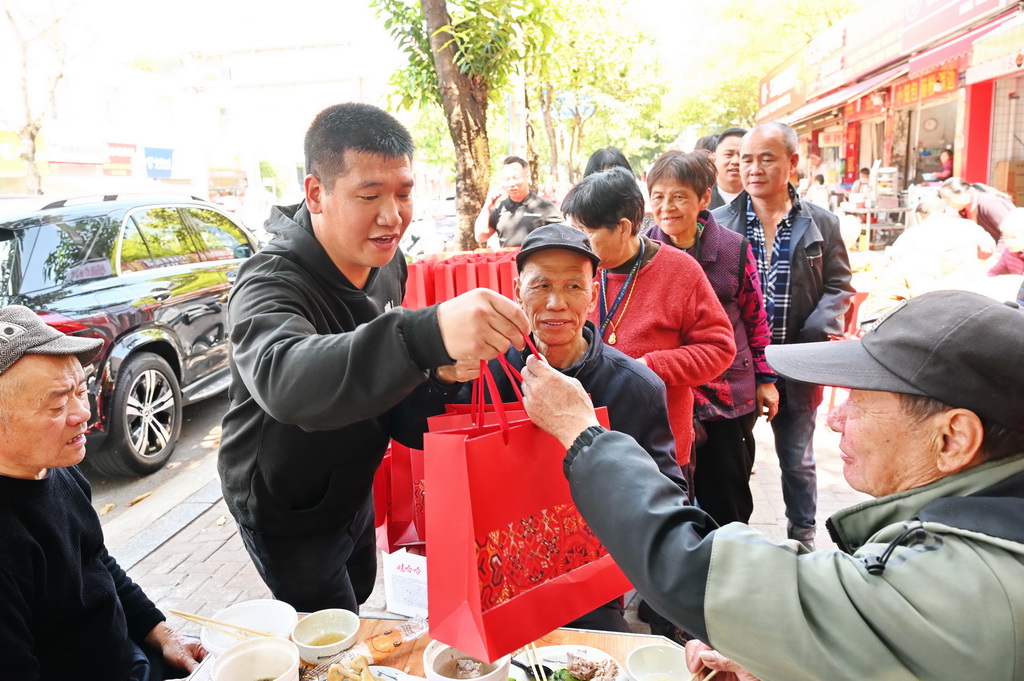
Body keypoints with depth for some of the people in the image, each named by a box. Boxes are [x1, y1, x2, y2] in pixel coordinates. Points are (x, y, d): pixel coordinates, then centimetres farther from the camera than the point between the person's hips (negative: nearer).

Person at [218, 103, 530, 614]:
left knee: (359, 594, 30)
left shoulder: (387, 262, -8)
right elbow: (283, 379, -56)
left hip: (353, 490, 7)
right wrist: (429, 333, -70)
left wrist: (440, 368, -7)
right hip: (286, 513, -7)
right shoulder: (270, 285, -32)